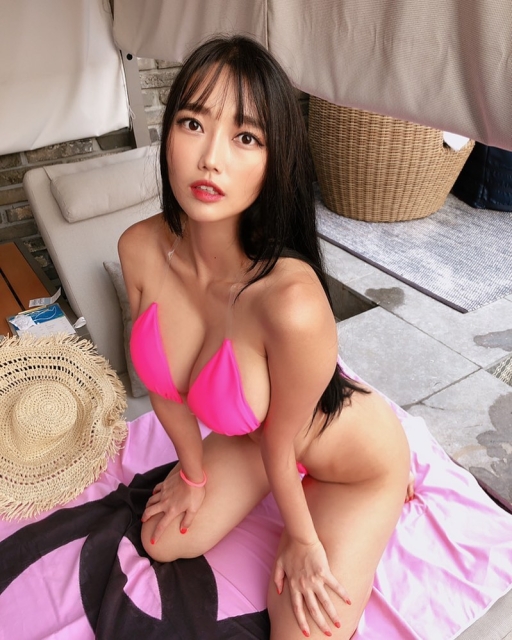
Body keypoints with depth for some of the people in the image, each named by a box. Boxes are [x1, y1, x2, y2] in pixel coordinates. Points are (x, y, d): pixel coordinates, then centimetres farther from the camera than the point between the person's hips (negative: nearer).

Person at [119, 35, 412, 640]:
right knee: (163, 542, 17)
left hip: (354, 461, -4)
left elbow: (280, 442, -23)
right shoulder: (140, 248, -23)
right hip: (253, 435, 5)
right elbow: (162, 381, -7)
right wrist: (193, 472, 8)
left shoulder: (291, 303, -42)